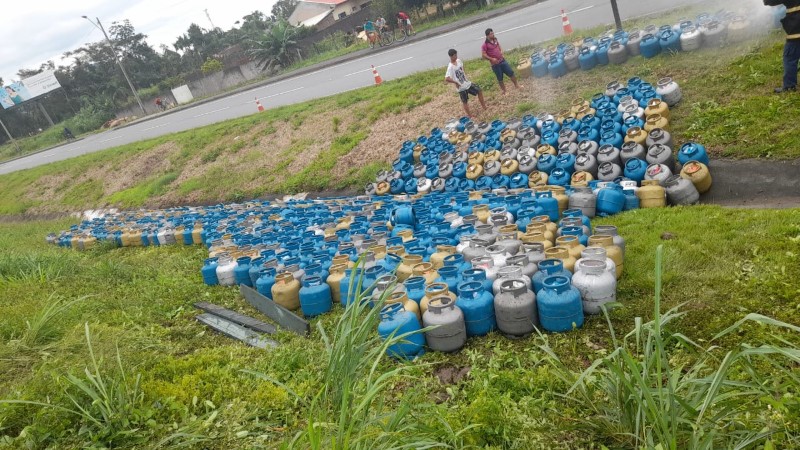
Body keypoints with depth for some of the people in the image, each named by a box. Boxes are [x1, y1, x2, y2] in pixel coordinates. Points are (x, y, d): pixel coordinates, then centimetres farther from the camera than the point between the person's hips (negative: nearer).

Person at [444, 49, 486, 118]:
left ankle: (484, 106, 30)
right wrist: (456, 82, -24)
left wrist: (464, 75, 9)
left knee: (479, 91, 15)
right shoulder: (450, 67, -26)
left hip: (467, 83, 8)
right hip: (461, 88, -8)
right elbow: (446, 78, -36)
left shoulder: (458, 61, -2)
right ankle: (470, 116, 20)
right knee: (465, 102, 6)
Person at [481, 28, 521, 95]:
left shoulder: (495, 40, 5)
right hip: (495, 64, -6)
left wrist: (501, 52, 4)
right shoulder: (485, 45, -16)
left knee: (511, 73, 9)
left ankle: (516, 85, 28)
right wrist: (491, 59, -22)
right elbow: (483, 55, -19)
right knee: (500, 79, 7)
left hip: (503, 61, 6)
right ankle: (504, 91, 23)